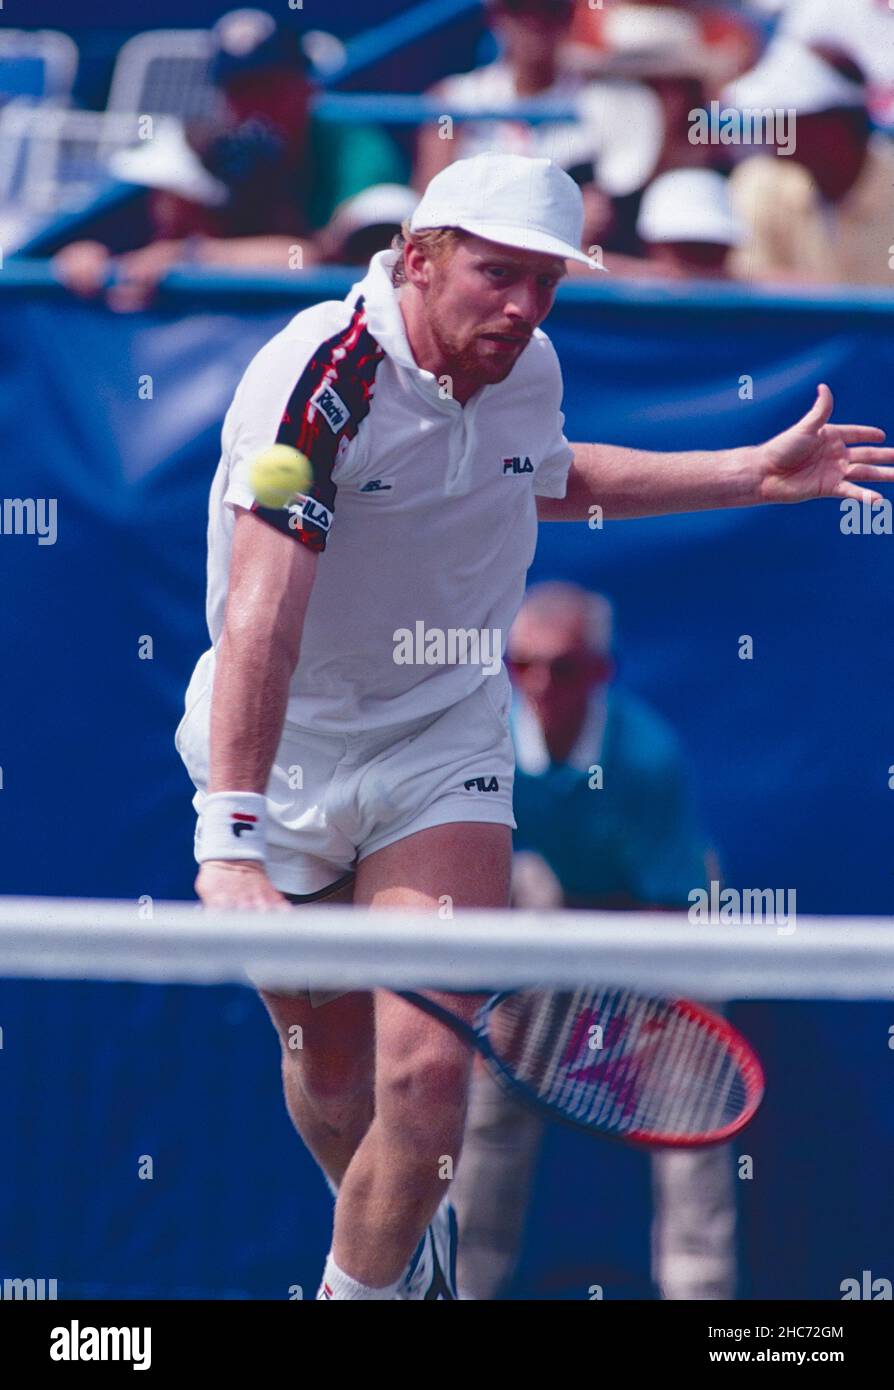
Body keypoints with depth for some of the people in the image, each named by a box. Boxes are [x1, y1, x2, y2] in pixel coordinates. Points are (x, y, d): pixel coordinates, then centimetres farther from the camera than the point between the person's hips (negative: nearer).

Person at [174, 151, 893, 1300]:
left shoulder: (529, 370, -5)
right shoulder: (319, 381, -27)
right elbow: (260, 619, -37)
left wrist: (754, 474, 18)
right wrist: (229, 842, -47)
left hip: (444, 743, 3)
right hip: (283, 756, -3)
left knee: (429, 1077, -16)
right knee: (329, 1072, 14)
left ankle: (366, 1287, 8)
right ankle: (402, 1234, 46)